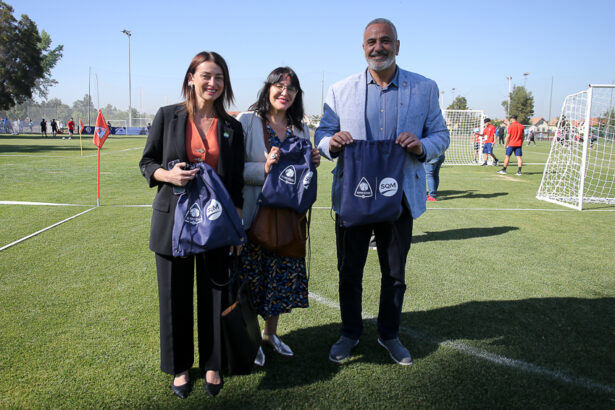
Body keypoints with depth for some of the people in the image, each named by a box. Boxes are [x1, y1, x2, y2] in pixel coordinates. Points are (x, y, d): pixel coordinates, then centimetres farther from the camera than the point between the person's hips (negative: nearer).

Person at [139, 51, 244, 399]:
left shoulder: (232, 127, 5)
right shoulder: (168, 116, 2)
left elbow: (237, 182, 7)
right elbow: (147, 163, 7)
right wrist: (167, 174, -15)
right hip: (174, 220, 0)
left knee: (214, 295, 7)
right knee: (175, 295, 8)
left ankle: (212, 365, 27)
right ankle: (179, 367, 28)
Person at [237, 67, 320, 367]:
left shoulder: (301, 128, 10)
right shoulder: (247, 122, -5)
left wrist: (313, 163, -2)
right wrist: (263, 168, -24)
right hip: (254, 214, -5)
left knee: (283, 277, 13)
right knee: (251, 277, 4)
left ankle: (270, 333, 34)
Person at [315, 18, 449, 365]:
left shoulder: (425, 88, 2)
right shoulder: (340, 90, 2)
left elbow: (441, 135, 4)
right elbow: (322, 134, 5)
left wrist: (422, 147, -20)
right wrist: (331, 142, -20)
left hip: (399, 198, 0)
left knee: (395, 274, 14)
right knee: (349, 272, 12)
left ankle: (390, 334, 36)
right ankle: (350, 333, 34)